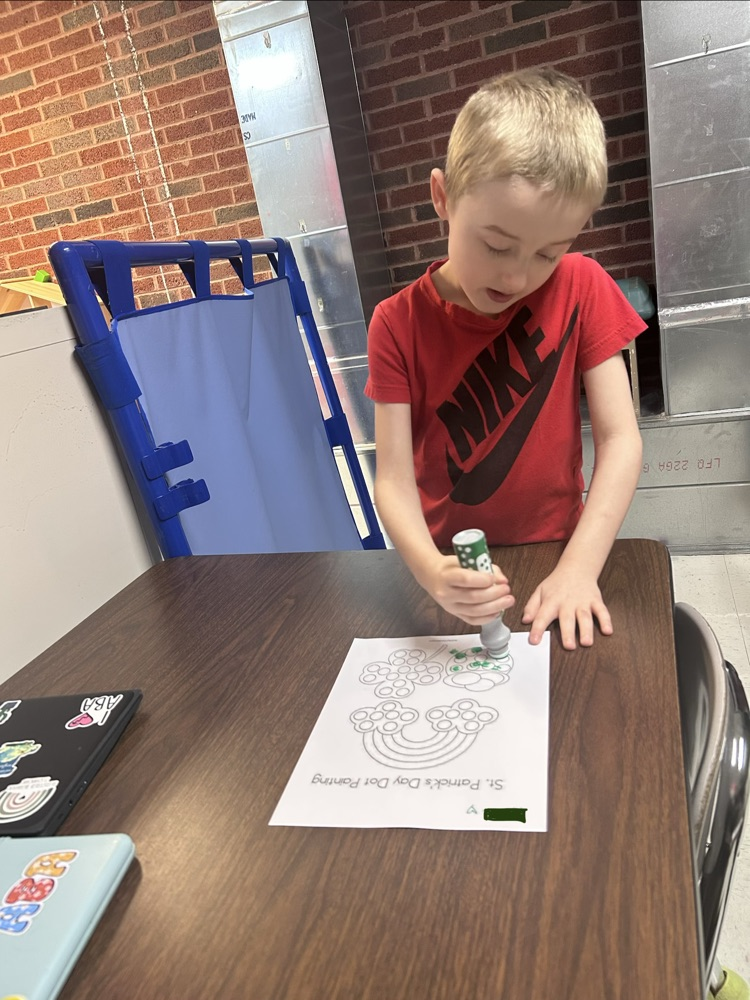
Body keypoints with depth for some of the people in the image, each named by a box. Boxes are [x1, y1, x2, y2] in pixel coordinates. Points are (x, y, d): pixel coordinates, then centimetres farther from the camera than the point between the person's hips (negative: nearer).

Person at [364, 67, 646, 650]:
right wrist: (433, 573, -32)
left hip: (557, 553, 2)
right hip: (456, 573, -1)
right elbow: (393, 477, -13)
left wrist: (578, 567, -22)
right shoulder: (399, 325, -8)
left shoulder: (581, 289, -6)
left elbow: (619, 439, -10)